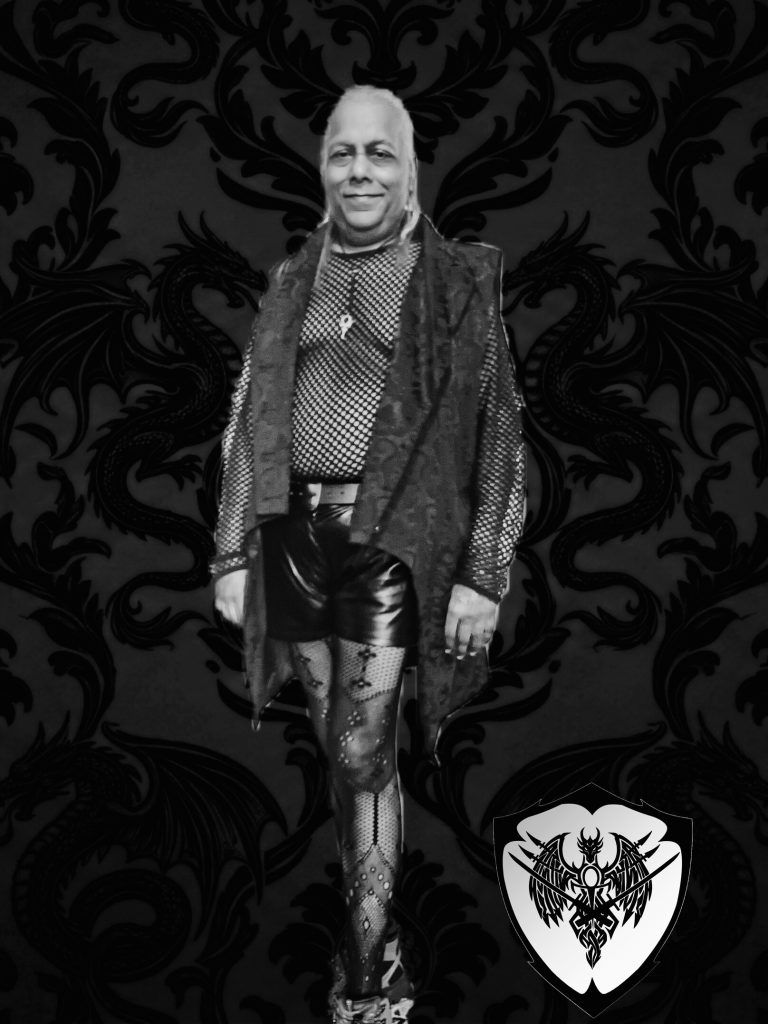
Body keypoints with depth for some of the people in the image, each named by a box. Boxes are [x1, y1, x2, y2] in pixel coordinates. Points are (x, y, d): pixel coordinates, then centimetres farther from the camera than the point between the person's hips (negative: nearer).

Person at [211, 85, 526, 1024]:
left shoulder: (457, 281, -1)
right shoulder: (291, 284, 11)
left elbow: (497, 437, -4)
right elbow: (247, 425, 13)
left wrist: (481, 577, -9)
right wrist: (231, 555, 9)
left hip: (391, 541, -4)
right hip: (295, 537, 4)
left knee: (361, 753, -7)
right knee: (339, 746, 12)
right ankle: (370, 921, 27)